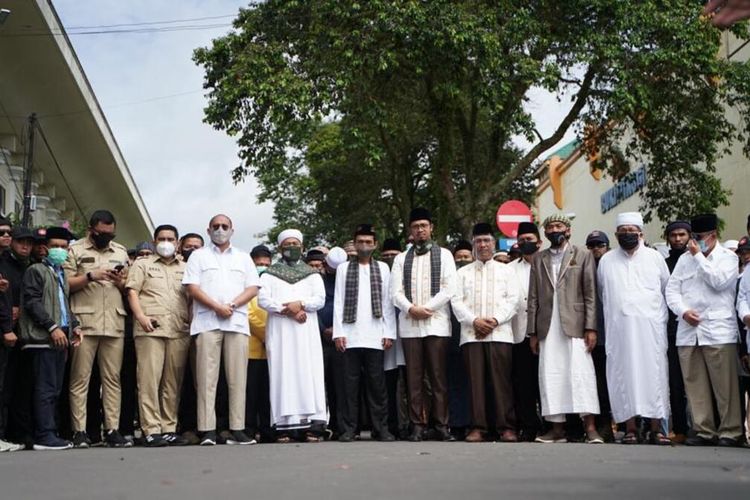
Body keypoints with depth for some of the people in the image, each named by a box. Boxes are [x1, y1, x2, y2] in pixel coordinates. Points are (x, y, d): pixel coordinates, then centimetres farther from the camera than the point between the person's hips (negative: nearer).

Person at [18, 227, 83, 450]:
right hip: (42, 337, -7)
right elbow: (31, 302, -9)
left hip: (60, 337, 7)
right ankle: (44, 436, -9)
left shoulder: (62, 274, 23)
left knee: (55, 389, 7)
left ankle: (49, 433, 10)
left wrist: (74, 325, 10)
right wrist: (52, 327, -15)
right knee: (46, 388, -9)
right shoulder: (36, 270, 1)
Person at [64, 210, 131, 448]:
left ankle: (112, 430, 4)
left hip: (114, 324, 3)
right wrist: (90, 276, -13)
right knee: (80, 378, -3)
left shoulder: (121, 252, 19)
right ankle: (79, 431, 0)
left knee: (112, 379, 1)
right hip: (84, 322, -3)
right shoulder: (75, 250, 7)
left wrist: (120, 282, -1)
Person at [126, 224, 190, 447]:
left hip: (179, 331, 3)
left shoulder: (185, 268, 23)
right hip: (150, 329, -3)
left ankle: (169, 428, 7)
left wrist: (193, 321, 5)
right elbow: (132, 292, 5)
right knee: (149, 380, -8)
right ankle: (151, 430, -7)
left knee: (173, 382, 3)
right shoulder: (142, 264, 15)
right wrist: (141, 316, -10)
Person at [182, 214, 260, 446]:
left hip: (237, 322, 2)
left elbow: (253, 288, 10)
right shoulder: (199, 256, 14)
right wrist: (216, 306, -11)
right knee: (207, 377, -7)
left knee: (237, 378, -2)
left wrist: (232, 305, -7)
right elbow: (192, 287, 2)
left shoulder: (243, 258, 20)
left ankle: (237, 429, 0)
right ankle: (207, 431, -7)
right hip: (207, 322, -2)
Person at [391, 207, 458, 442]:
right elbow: (395, 292, 6)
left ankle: (441, 425, 2)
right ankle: (417, 425, 5)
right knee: (414, 377, 1)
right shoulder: (401, 259, 15)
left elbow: (449, 288, -1)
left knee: (439, 377, -2)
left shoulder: (443, 255, 9)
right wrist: (411, 308, -12)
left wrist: (426, 308, -9)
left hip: (437, 323, -2)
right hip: (409, 325, 2)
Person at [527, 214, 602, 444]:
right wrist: (533, 332, 6)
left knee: (581, 373, -8)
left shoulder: (583, 256, 7)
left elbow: (590, 294, 1)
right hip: (547, 328, 3)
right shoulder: (538, 259, 16)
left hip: (574, 326, -3)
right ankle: (557, 429, 5)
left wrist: (591, 328, -8)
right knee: (550, 377, 0)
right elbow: (533, 297, 12)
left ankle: (590, 428, -6)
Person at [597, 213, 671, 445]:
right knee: (624, 374, -2)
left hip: (651, 325, 0)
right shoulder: (606, 260, 9)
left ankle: (656, 428, 1)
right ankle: (630, 428, 2)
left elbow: (668, 290, 13)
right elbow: (602, 294, 18)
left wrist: (661, 316, 11)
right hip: (619, 327, 1)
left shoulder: (655, 257, 8)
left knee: (654, 373, -3)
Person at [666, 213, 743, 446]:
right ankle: (704, 430, 10)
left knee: (725, 385, -4)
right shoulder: (685, 259, 18)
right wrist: (683, 311, -5)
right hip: (688, 331, 4)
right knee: (694, 384, 4)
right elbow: (672, 289, 12)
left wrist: (699, 256, -6)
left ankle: (730, 431, 4)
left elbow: (718, 281, -12)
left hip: (718, 332, -4)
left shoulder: (728, 257, 6)